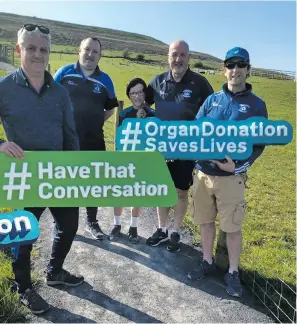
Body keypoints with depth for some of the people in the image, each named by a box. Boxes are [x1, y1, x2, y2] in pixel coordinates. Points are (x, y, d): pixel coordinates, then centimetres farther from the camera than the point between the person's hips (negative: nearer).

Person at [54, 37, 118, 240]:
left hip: (93, 141, 1)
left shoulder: (105, 80, 2)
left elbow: (111, 108, 13)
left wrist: (96, 123, 2)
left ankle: (92, 222, 29)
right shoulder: (64, 72, -1)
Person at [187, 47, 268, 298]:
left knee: (232, 227, 5)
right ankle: (208, 262, 34)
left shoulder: (256, 104, -1)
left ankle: (233, 273, 24)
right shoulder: (212, 99, 8)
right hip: (203, 172, 3)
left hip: (231, 177, -3)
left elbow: (260, 144, -2)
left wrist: (239, 166, -18)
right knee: (205, 221, 14)